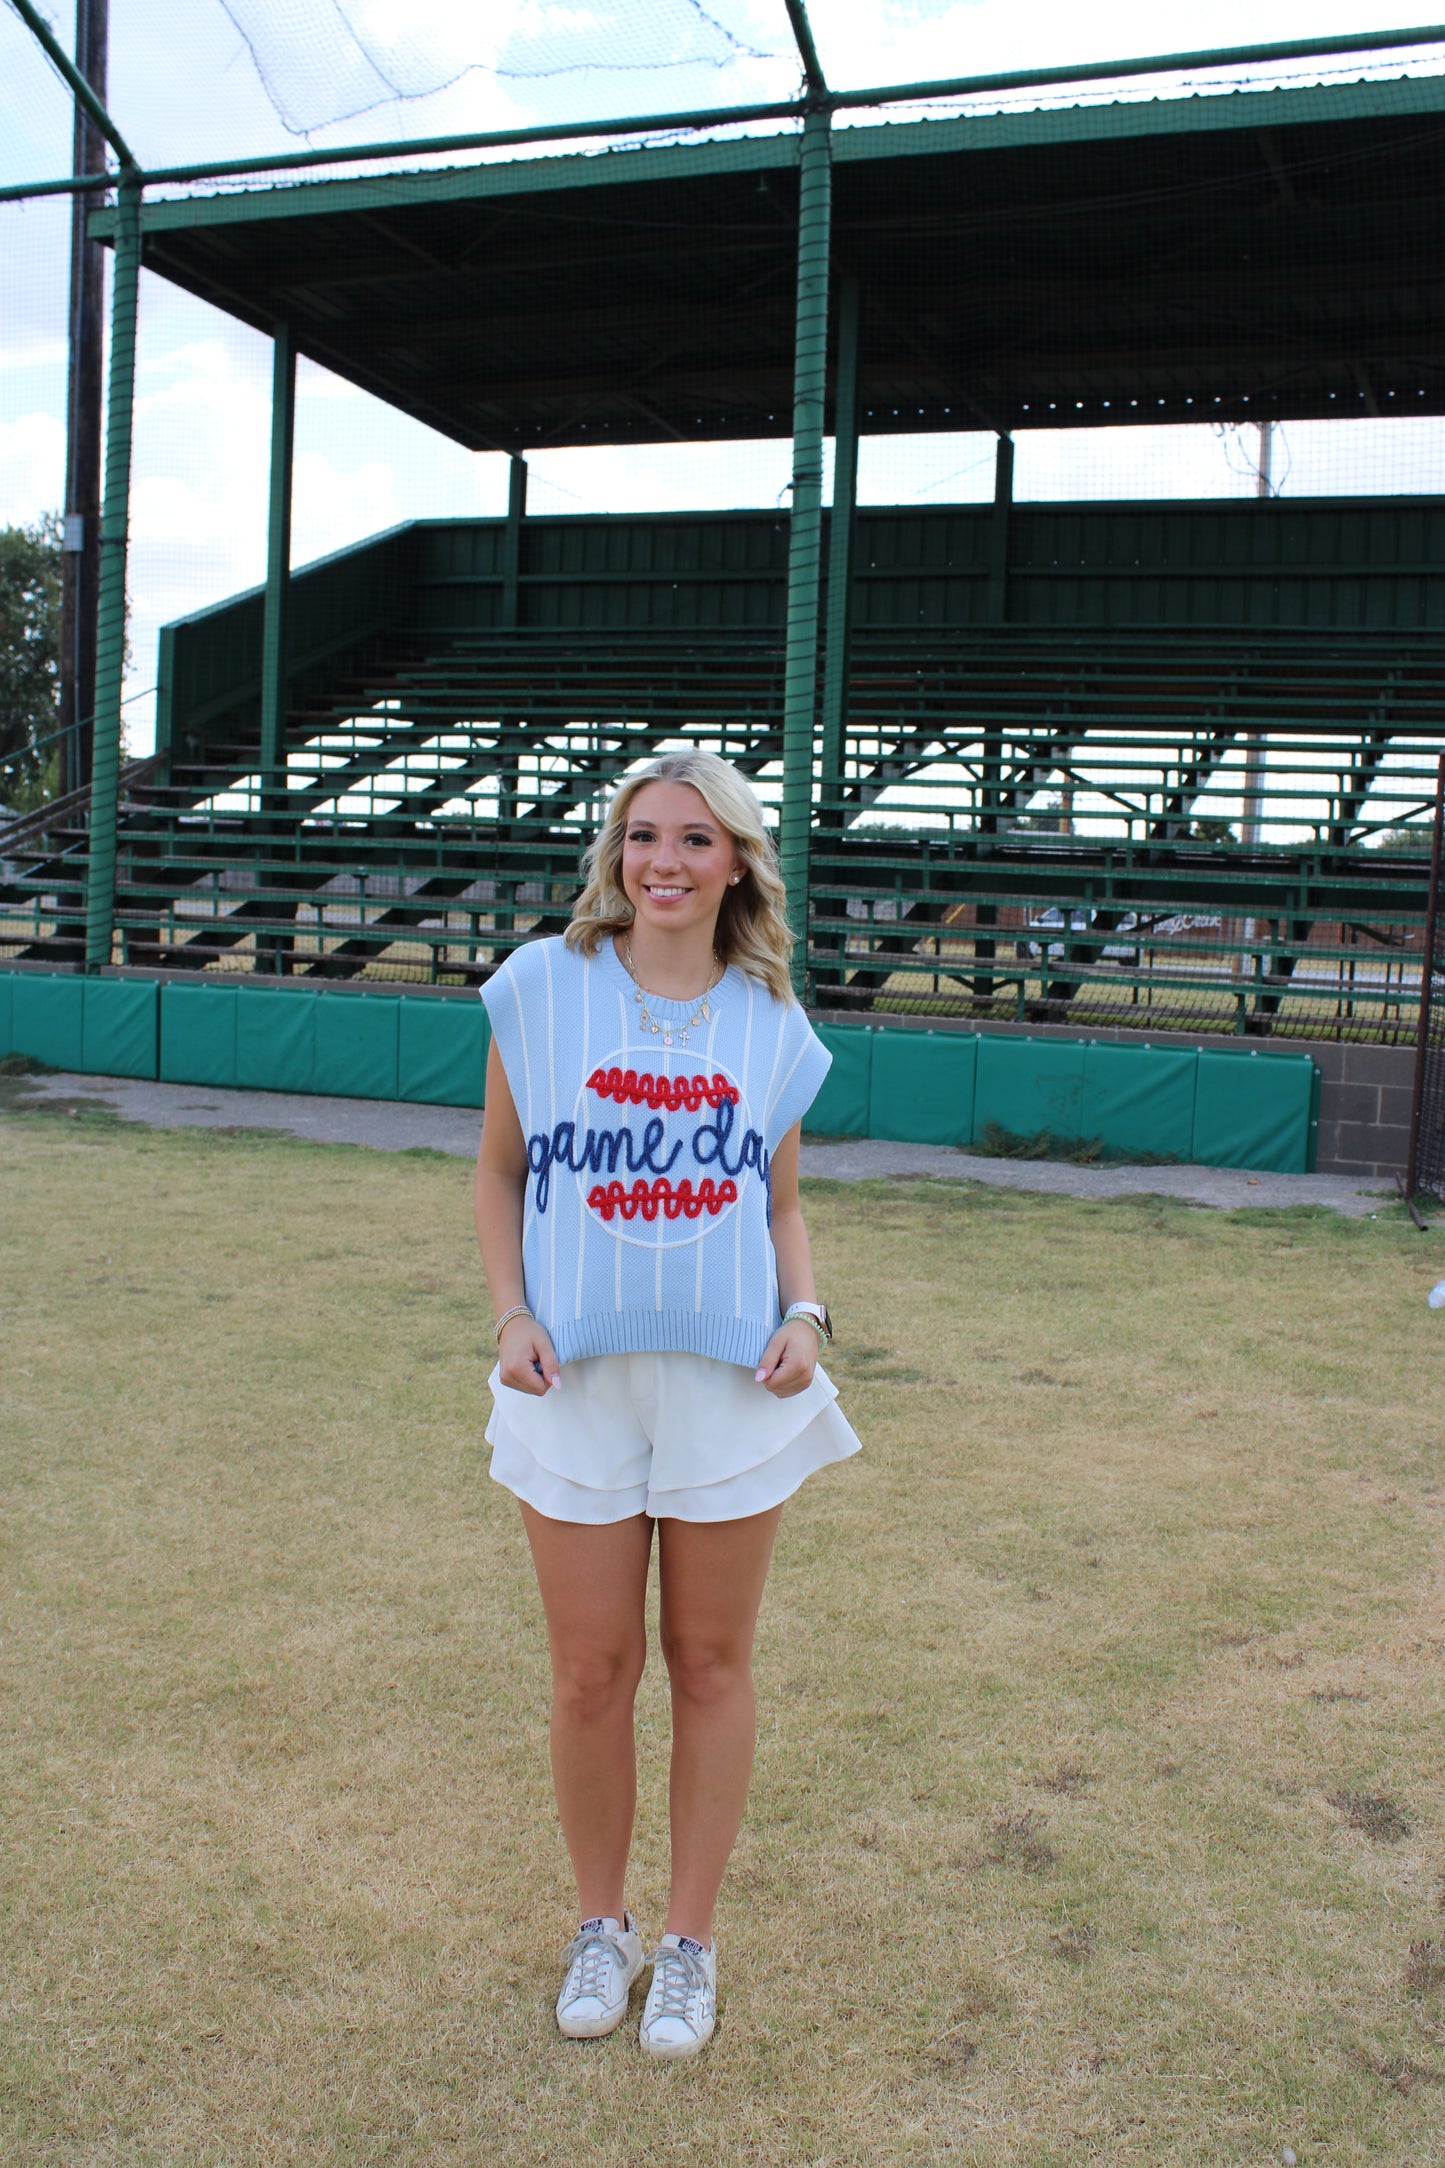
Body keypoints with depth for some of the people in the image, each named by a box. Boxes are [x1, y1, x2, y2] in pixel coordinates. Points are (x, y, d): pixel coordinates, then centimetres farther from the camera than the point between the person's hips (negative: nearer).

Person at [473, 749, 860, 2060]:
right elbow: (500, 1173, 7)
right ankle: (602, 1925, 31)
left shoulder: (770, 1022, 4)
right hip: (577, 1378, -1)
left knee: (711, 1664, 10)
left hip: (734, 1380, 1)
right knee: (593, 1672, 8)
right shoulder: (541, 985, 0)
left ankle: (690, 1941, 29)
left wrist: (805, 1313, -4)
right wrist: (511, 1313, -6)